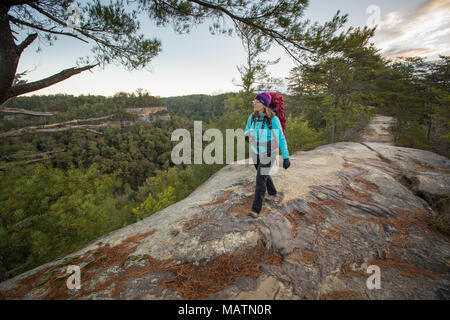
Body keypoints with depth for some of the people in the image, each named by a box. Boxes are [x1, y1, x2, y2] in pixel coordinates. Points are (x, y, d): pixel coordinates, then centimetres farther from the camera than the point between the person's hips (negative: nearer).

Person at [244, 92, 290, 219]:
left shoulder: (273, 119, -21)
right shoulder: (252, 117, -6)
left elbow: (281, 139, -16)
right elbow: (247, 132, 5)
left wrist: (286, 157, -17)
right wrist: (248, 135, -21)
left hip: (268, 153, -6)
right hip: (256, 151, 6)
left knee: (260, 179, -13)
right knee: (263, 174, 24)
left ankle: (256, 209, -4)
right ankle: (272, 191, 53)